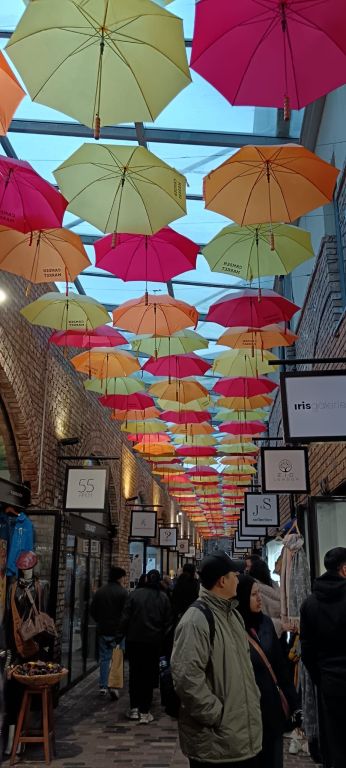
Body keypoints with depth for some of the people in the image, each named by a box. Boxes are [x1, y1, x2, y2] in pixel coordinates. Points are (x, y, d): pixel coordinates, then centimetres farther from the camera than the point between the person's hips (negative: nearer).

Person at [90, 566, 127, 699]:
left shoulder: (99, 591, 3)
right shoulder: (122, 592, -13)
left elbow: (92, 610, 8)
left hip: (103, 630, 4)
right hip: (117, 630, -4)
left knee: (104, 658, 12)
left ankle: (103, 686, 14)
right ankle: (114, 686, -3)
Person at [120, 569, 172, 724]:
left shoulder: (134, 594, -7)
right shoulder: (164, 597, -3)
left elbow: (125, 618, -6)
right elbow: (168, 622, 0)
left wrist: (126, 634, 8)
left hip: (134, 640, 0)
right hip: (154, 642, 0)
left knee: (134, 673, 14)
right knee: (149, 675, 8)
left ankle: (134, 708, 17)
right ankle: (144, 711, 10)